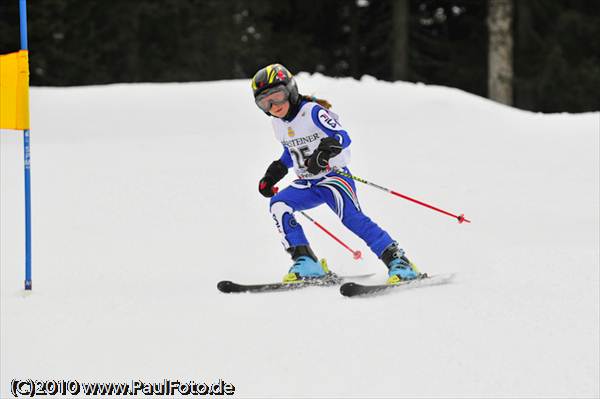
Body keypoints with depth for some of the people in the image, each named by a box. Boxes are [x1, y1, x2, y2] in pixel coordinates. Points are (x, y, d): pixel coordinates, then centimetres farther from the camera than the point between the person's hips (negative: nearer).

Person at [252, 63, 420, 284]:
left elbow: (343, 137, -26)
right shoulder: (278, 123, 8)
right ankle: (306, 263, -16)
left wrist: (327, 148, -45)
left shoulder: (312, 111, -14)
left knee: (351, 216, -26)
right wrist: (274, 173, 20)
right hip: (307, 184, 7)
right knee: (278, 205, -16)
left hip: (335, 176, -7)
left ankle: (397, 261, -24)